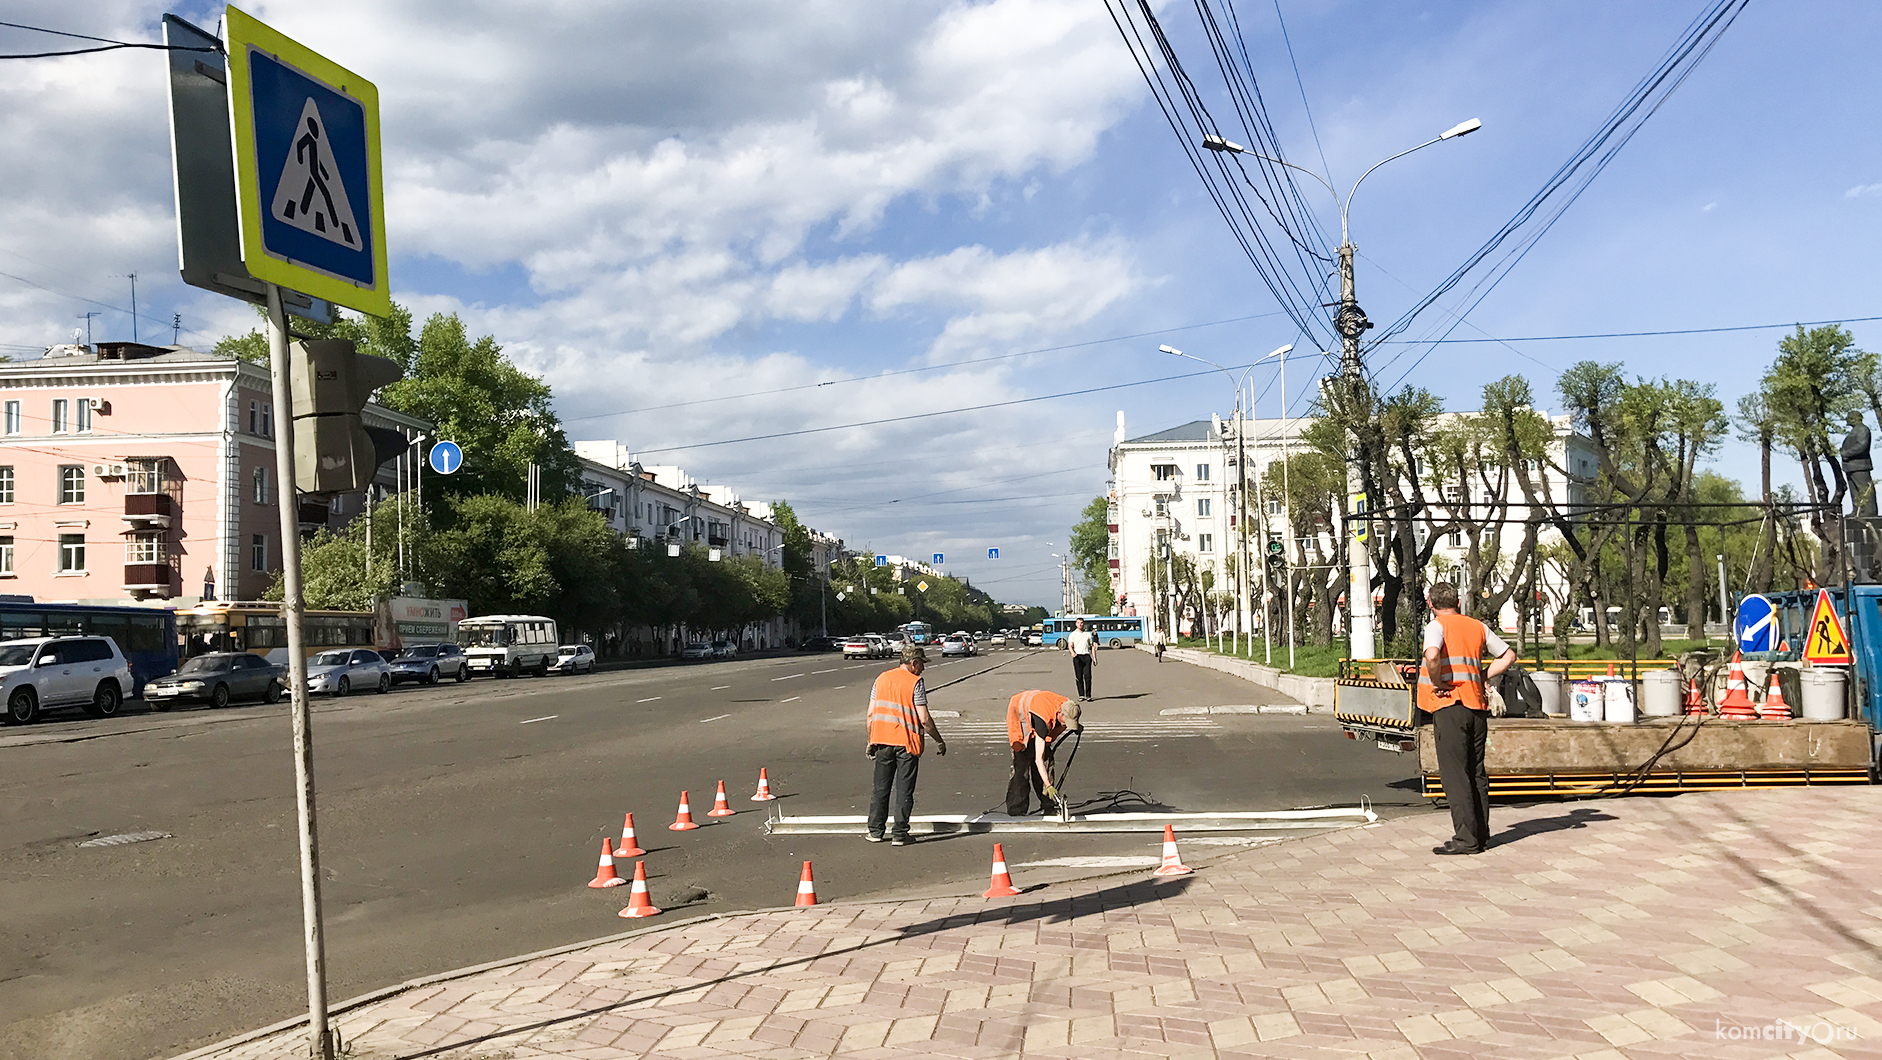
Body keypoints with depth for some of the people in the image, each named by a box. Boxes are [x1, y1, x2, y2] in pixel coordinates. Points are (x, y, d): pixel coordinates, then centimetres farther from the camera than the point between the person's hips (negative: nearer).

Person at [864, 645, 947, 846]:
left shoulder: (882, 679, 8)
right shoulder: (915, 683, -9)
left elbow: (871, 714, 8)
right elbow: (924, 719, -13)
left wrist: (871, 741, 16)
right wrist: (939, 741, -2)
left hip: (883, 741, 5)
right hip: (907, 743, -5)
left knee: (880, 788, 13)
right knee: (904, 791, 3)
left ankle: (875, 831, 17)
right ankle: (899, 834, 6)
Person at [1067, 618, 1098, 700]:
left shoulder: (1088, 634, 15)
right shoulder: (1072, 634, 10)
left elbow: (1092, 646, 15)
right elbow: (1070, 645, -3)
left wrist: (1094, 657, 5)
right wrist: (1072, 652, -24)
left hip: (1086, 656, 1)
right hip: (1077, 657, -1)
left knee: (1087, 676, -7)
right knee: (1079, 677, -1)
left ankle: (1088, 696, -5)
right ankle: (1081, 695, 7)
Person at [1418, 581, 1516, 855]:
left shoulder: (1437, 625, -5)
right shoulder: (1478, 626, 14)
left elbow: (1432, 655, -26)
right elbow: (1508, 655, 20)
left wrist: (1438, 683, -12)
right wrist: (1481, 677, 12)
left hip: (1449, 706, -6)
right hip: (1477, 705, 6)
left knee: (1455, 774, -5)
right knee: (1476, 773, 13)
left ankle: (1466, 838, -7)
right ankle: (1481, 834, 16)